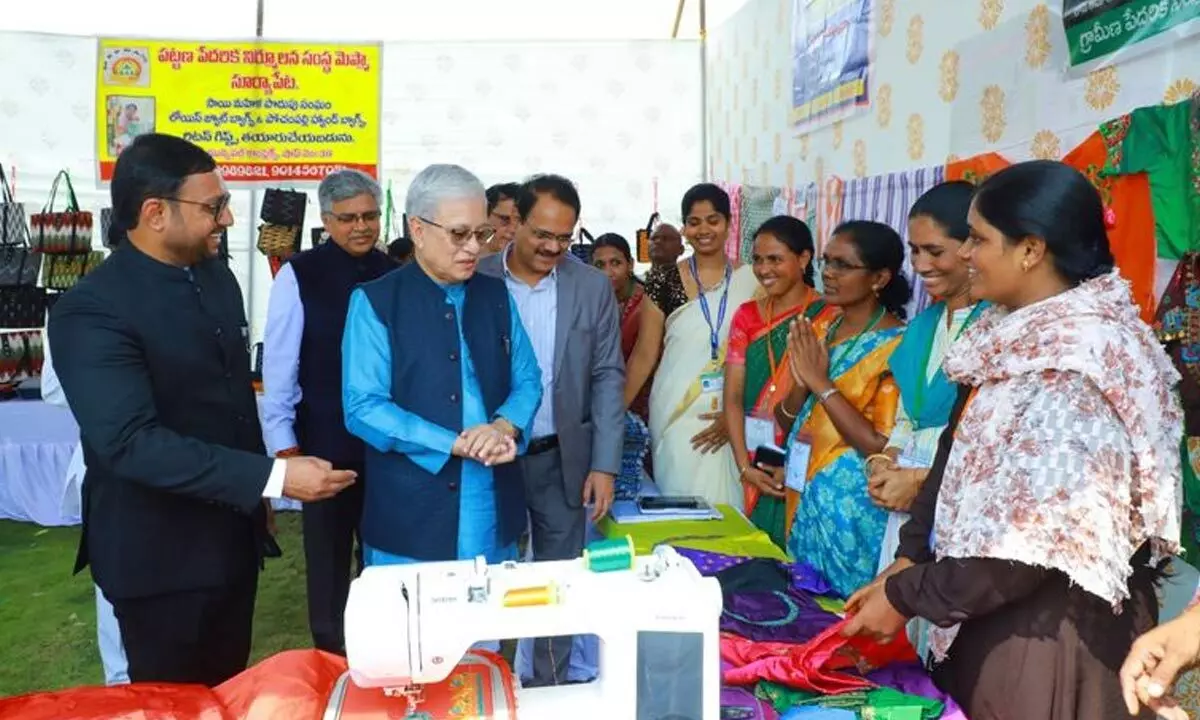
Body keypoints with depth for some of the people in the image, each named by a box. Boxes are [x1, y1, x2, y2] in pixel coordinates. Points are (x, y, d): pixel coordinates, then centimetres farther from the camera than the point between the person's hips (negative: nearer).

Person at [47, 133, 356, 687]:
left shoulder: (216, 275, 4)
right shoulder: (91, 310, -21)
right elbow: (130, 441, -29)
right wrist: (273, 477, -31)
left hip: (233, 534, 7)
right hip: (161, 553, -7)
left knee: (228, 691, 20)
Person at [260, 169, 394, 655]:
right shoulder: (298, 276, -9)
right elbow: (278, 363, -7)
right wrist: (283, 443, -8)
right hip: (325, 442, -3)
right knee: (328, 553, 14)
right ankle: (331, 652, 32)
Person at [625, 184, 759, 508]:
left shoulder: (752, 280, 1)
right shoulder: (664, 283, -1)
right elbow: (644, 355, 3)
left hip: (733, 416, 0)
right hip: (676, 415, 0)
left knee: (726, 503, 3)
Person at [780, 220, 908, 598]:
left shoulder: (896, 345, -15)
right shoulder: (817, 331, 5)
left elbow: (883, 447, -21)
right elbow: (786, 422, 7)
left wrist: (822, 383, -20)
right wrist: (801, 383, -13)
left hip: (853, 509, -6)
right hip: (804, 499, 6)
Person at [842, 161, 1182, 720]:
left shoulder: (1074, 368, -23)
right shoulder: (1018, 339, 3)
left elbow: (1036, 545, -24)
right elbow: (956, 462, 8)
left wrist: (905, 596, -15)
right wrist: (906, 563, -2)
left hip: (1046, 635, -8)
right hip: (988, 621, 8)